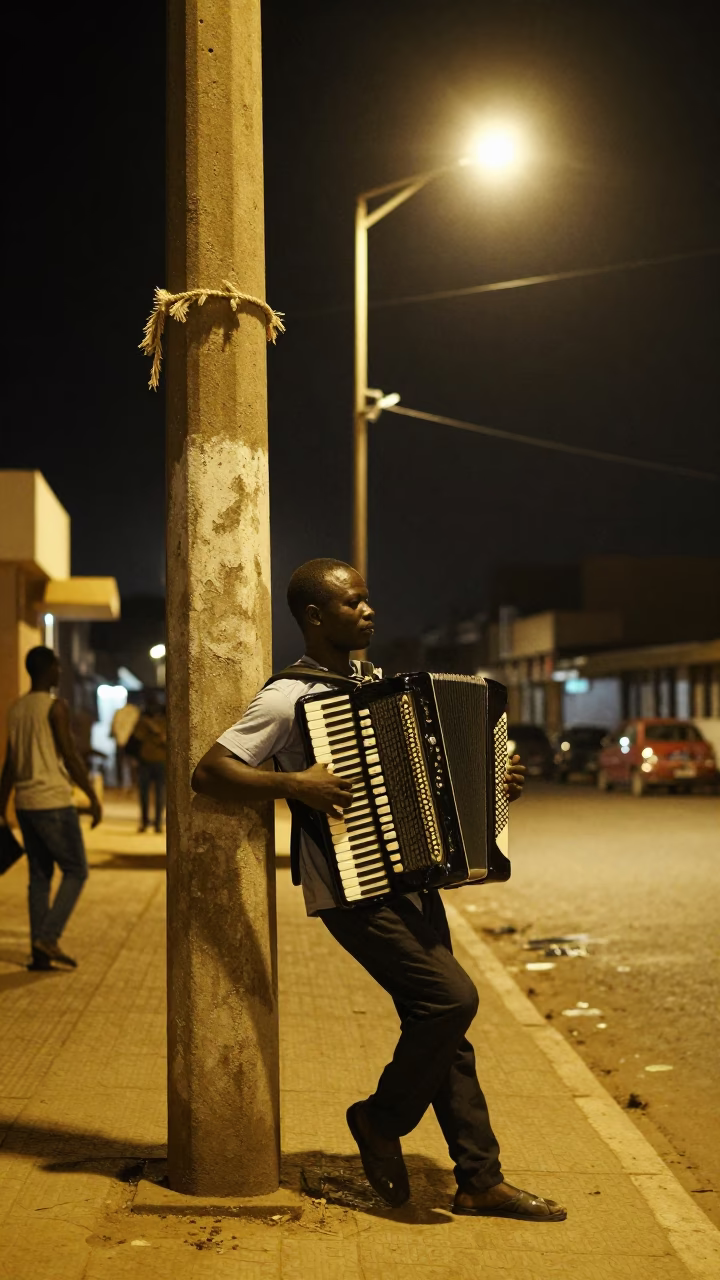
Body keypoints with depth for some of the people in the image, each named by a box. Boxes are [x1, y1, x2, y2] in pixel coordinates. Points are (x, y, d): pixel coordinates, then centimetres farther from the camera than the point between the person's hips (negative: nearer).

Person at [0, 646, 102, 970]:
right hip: (54, 803, -7)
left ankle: (40, 954, 9)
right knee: (76, 871, 3)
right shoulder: (55, 706, -11)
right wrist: (93, 797, -10)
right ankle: (48, 937, -8)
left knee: (40, 875, 10)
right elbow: (70, 757, -15)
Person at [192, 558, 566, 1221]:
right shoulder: (290, 697, -11)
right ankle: (381, 1119, 8)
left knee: (442, 1023, 8)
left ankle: (480, 1179, 16)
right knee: (452, 997, -15)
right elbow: (208, 773, -16)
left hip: (409, 880, 8)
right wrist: (296, 783, -26)